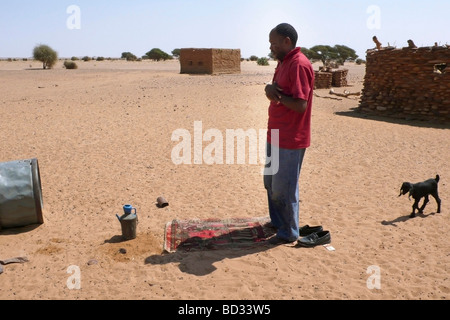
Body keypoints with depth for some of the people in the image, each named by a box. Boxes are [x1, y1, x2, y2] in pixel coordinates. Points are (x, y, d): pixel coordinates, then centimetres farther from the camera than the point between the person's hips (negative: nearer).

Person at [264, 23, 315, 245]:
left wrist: (276, 94, -14)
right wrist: (270, 90, -7)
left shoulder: (299, 65, -18)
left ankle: (289, 233, 19)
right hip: (275, 135, 10)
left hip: (290, 140, -10)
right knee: (271, 183, 21)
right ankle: (277, 223, 39)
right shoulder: (283, 62, 13)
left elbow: (301, 105, -25)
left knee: (284, 189, 1)